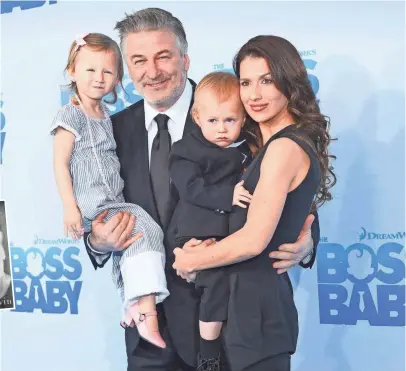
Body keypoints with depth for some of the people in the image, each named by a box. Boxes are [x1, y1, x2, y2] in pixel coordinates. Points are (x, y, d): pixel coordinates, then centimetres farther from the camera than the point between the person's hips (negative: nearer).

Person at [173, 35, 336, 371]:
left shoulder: (285, 147, -18)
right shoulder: (272, 144, 11)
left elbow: (254, 240, -22)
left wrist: (190, 261, -8)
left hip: (257, 300, -9)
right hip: (261, 294, 9)